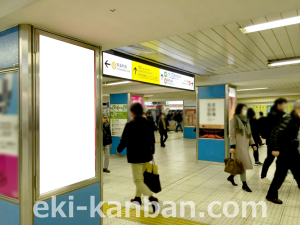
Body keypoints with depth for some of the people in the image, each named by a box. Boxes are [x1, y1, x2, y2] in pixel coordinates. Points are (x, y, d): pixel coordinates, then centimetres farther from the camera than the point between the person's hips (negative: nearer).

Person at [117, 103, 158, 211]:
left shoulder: (130, 125, -16)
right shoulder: (147, 123, 4)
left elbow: (124, 140, -11)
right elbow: (151, 139, 11)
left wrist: (119, 149, 9)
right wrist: (151, 152, 22)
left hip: (135, 156, -7)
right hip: (147, 155, 7)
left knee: (138, 180, -1)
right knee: (140, 177, 22)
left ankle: (152, 198, -14)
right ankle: (138, 198, 33)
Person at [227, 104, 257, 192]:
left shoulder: (246, 120, 14)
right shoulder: (234, 120, -7)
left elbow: (249, 134, 17)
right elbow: (232, 134, -10)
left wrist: (253, 144, 8)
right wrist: (232, 146, -16)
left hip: (245, 145, 7)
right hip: (238, 145, -7)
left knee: (240, 164, 11)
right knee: (243, 164, -6)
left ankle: (231, 177, 31)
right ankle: (244, 184, 3)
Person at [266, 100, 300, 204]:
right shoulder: (289, 119, -19)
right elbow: (276, 132, -24)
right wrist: (275, 149, -23)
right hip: (285, 151, -9)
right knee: (281, 174, 0)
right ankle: (271, 195, 15)